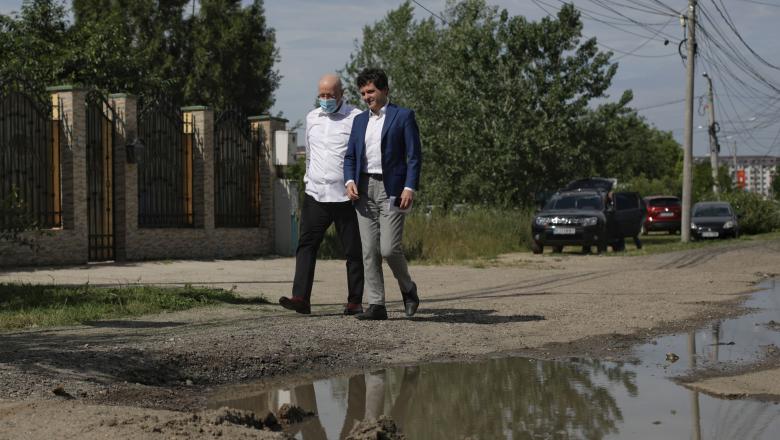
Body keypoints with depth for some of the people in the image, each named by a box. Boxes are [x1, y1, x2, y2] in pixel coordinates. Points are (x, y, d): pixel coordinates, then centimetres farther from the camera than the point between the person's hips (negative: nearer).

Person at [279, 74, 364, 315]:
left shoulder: (356, 119, -3)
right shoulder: (312, 118, 14)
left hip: (346, 196, -4)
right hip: (316, 195, 4)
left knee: (353, 250, 2)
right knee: (306, 245, -7)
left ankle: (355, 301, 11)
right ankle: (301, 298, -12)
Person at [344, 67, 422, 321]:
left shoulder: (403, 116, 1)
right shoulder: (360, 120, 17)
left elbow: (414, 156, -3)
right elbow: (350, 156, 17)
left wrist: (410, 188, -14)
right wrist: (350, 181, -2)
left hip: (391, 190, -5)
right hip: (364, 189, 5)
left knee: (389, 249, -12)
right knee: (369, 251, 0)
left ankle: (407, 288, 14)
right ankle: (376, 305, 3)